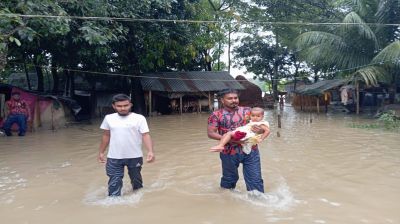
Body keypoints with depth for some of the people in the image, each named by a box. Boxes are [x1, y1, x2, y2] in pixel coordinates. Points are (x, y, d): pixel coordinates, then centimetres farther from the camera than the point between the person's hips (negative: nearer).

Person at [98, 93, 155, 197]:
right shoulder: (109, 118, 0)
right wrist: (101, 152, 13)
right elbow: (106, 136, 11)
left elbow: (146, 135, -15)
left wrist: (150, 151, -28)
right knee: (114, 182, 1)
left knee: (136, 179, 20)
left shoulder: (139, 118, -10)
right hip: (114, 157, 1)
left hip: (135, 156, -1)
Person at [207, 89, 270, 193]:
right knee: (229, 179, 19)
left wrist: (261, 130, -18)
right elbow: (210, 133, -10)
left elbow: (260, 124, 8)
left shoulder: (247, 110, 4)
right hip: (229, 153, -1)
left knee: (255, 179, 4)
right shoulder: (216, 115, -4)